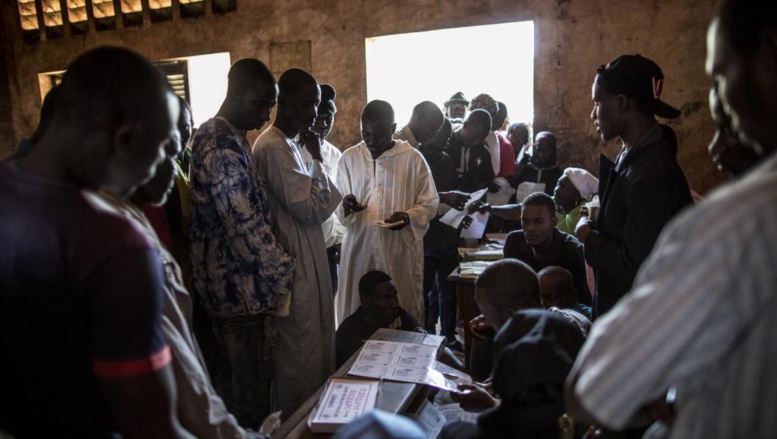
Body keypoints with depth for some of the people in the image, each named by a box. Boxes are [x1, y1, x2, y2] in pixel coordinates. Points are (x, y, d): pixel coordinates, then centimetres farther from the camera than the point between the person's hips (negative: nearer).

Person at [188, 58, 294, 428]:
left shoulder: (214, 134, 11)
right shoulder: (223, 151, -21)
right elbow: (247, 227, -24)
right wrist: (283, 274, -16)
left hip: (223, 283, 10)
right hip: (243, 290, -10)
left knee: (231, 384, 23)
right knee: (251, 395, 4)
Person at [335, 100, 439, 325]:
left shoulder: (413, 158, -4)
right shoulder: (349, 157, 4)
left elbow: (430, 203, 1)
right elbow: (336, 202, 10)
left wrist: (409, 217, -19)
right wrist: (345, 206, -14)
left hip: (400, 251, -2)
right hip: (359, 249, 2)